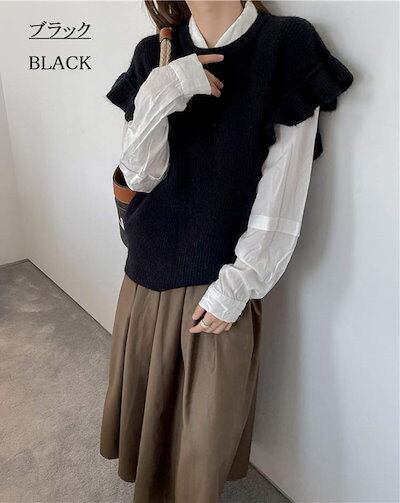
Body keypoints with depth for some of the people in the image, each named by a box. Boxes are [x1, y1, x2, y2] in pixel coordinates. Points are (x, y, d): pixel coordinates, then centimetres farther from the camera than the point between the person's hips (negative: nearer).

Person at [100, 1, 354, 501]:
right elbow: (140, 176, -4)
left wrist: (237, 285, -13)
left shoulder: (288, 46, -8)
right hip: (150, 269, 4)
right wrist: (158, 97, -20)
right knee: (143, 391, 21)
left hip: (222, 278, -3)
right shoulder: (153, 56, 3)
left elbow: (283, 189, -12)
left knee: (209, 418, 9)